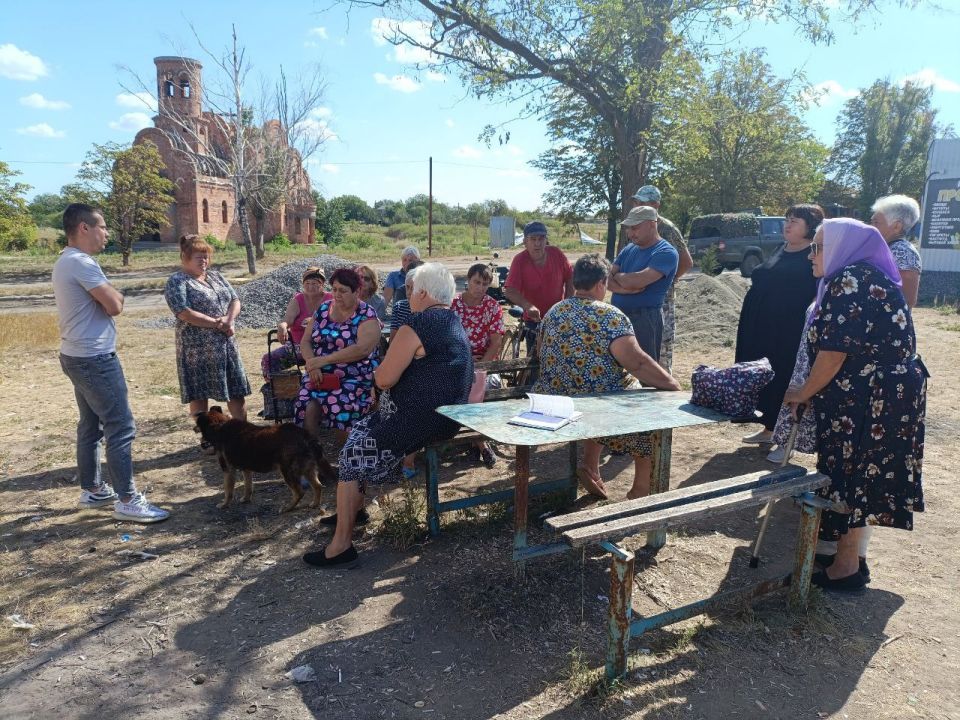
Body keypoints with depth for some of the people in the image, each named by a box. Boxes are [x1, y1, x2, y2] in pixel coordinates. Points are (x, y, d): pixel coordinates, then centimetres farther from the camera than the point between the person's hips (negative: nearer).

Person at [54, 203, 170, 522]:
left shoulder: (65, 262, 14)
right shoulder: (81, 263, -19)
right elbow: (115, 305, -20)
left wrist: (107, 294, -2)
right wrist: (115, 293, -1)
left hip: (77, 357, 11)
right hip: (95, 359, -11)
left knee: (91, 425, 18)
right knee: (121, 428, -6)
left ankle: (91, 490, 29)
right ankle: (127, 500, -1)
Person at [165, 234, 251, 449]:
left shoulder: (216, 276, 14)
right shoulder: (177, 282, -6)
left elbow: (235, 300, 9)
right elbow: (184, 313, -18)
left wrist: (228, 319, -11)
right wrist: (216, 323, -17)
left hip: (226, 345, 6)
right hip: (197, 349, -6)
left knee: (237, 391, 8)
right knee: (199, 395, 4)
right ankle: (206, 439, 15)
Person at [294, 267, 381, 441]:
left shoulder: (367, 316, -4)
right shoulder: (323, 309, 12)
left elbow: (363, 349, -19)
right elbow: (305, 342, 10)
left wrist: (324, 360, -20)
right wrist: (312, 364, -11)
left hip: (356, 378, -4)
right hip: (320, 376, 4)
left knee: (340, 409, -31)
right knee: (307, 407, -25)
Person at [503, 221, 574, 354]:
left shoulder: (557, 253, -11)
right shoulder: (519, 260, -18)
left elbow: (570, 277, 2)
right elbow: (510, 291, -26)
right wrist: (529, 306, -40)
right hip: (534, 319, -2)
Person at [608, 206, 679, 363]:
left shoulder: (666, 253, -11)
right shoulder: (629, 249, 12)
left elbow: (637, 281, -23)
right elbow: (608, 280, 4)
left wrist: (618, 275, -4)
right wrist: (626, 288, -16)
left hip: (645, 319, -7)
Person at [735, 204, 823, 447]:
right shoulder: (781, 251, 15)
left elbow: (819, 295, -14)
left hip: (791, 331, -8)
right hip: (762, 328, 8)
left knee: (785, 380, -2)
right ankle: (769, 428, 23)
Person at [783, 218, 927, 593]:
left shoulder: (849, 282, -17)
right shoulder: (868, 279, 15)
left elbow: (834, 351, -21)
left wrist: (804, 392, -7)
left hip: (868, 401, -10)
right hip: (891, 395, 10)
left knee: (850, 477, 0)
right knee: (862, 476, 16)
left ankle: (845, 568, 12)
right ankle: (849, 557, 29)